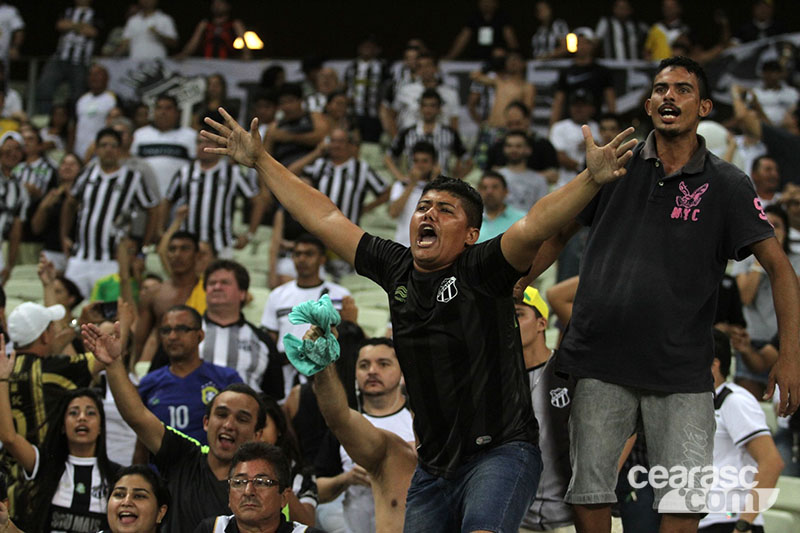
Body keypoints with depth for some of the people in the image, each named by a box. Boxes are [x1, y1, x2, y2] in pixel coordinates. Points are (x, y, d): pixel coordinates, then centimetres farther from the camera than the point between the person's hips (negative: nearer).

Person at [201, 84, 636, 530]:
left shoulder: (480, 270, -9)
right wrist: (261, 161, 19)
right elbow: (325, 219, 14)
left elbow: (533, 227, -26)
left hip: (501, 449, -7)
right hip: (435, 464, 7)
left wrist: (591, 180, -42)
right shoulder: (397, 269, 8)